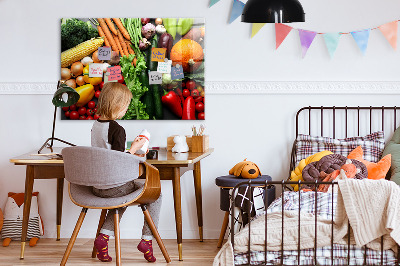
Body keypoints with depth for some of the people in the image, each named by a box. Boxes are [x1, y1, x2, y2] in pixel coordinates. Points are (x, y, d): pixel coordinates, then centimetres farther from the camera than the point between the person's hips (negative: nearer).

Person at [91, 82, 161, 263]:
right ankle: (147, 239, 9)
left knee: (122, 197, 36)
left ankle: (103, 236, 19)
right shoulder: (117, 129, -19)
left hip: (96, 186, 8)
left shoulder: (95, 126, 6)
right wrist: (134, 149, -7)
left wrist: (130, 154, 19)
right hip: (114, 186, -8)